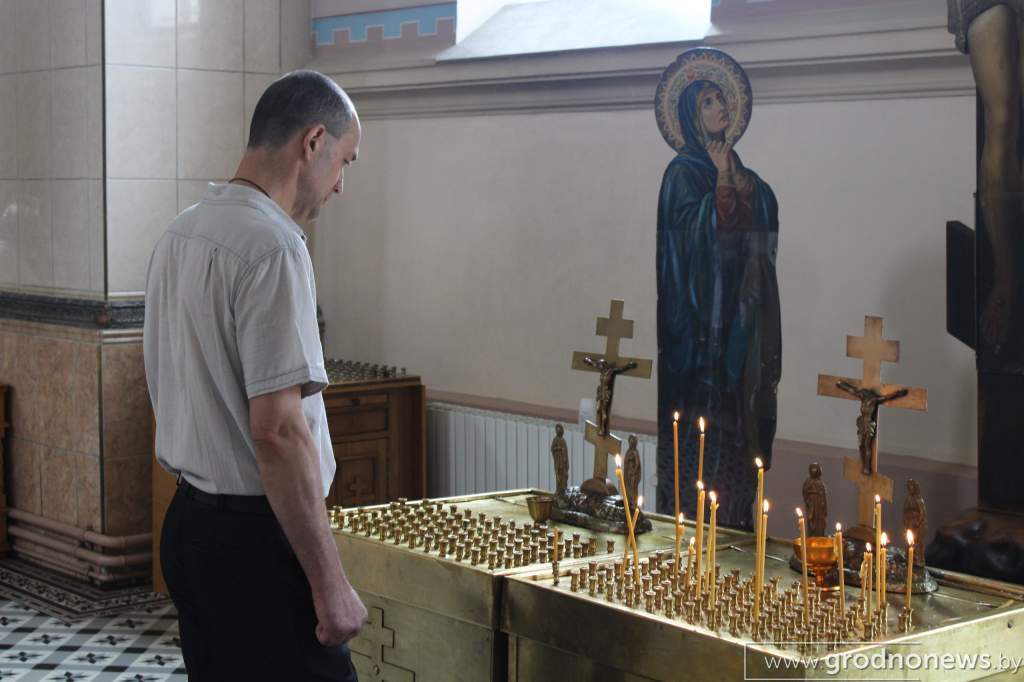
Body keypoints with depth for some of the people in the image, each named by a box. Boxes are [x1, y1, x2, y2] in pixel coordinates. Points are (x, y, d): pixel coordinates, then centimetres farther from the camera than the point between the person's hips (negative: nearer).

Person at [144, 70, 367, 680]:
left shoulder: (180, 235, 12)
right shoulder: (273, 247, -18)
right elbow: (278, 430, -23)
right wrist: (331, 584, -19)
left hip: (188, 520, 10)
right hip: (253, 537, -9)